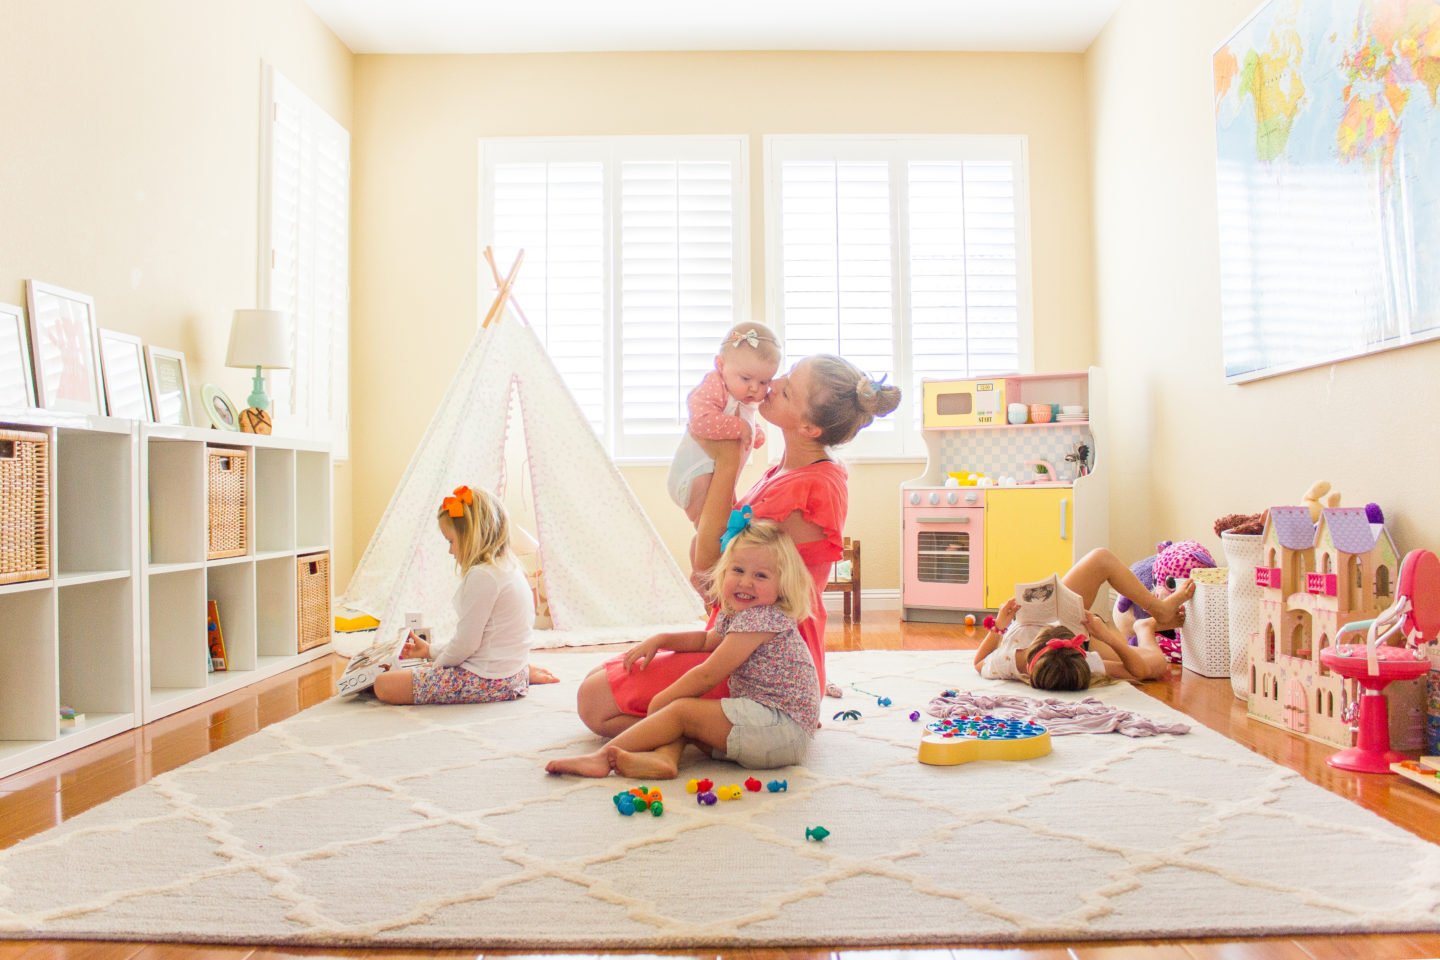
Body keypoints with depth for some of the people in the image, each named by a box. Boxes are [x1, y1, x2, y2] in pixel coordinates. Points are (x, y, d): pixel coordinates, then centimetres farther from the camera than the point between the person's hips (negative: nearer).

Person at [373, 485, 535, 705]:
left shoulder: (481, 576, -21)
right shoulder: (511, 568, 11)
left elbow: (466, 643, -20)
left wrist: (435, 664, -1)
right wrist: (431, 651, 18)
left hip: (486, 680, -10)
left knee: (384, 684, -15)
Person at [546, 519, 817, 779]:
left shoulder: (762, 618, -18)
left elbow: (706, 676, -17)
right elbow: (706, 640, 35)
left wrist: (661, 700, -6)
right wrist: (660, 640, 22)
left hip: (784, 726, -10)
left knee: (682, 710, -14)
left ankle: (604, 755, -10)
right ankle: (663, 756, -23)